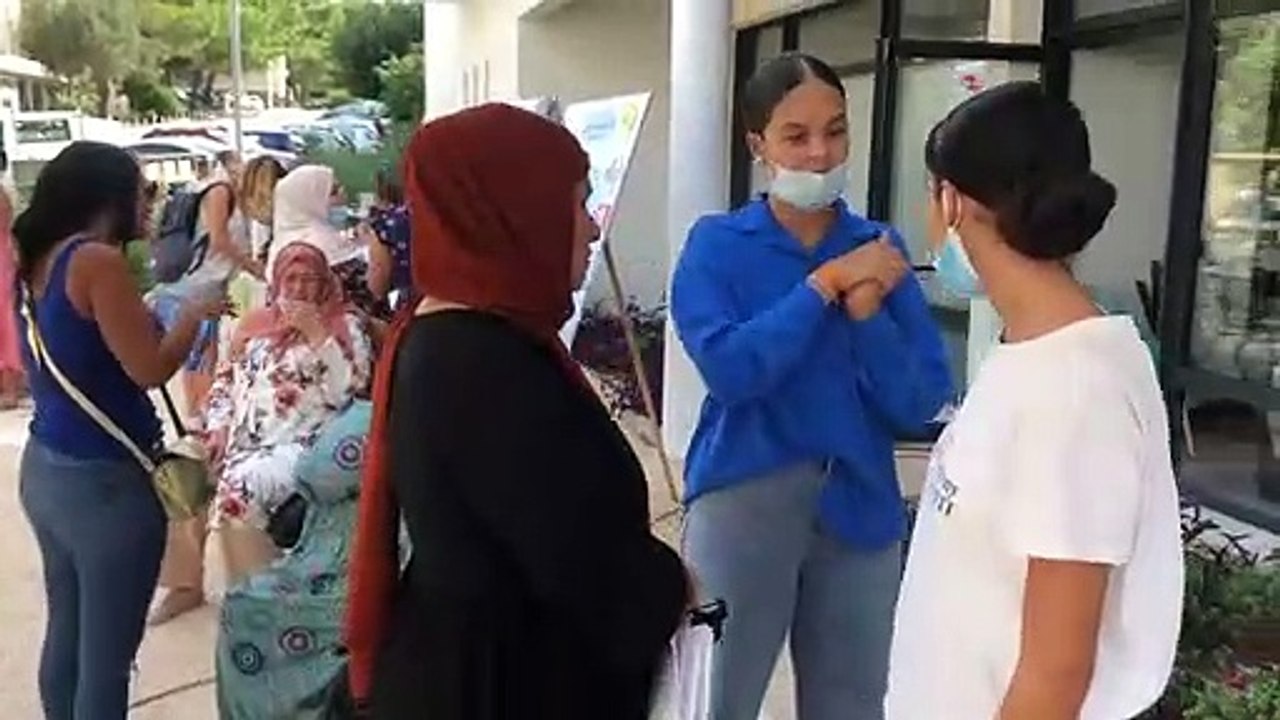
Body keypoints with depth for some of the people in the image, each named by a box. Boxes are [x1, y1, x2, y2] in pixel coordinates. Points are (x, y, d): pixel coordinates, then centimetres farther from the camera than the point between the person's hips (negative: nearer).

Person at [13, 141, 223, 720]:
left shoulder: (38, 262, 8)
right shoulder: (98, 262, -17)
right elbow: (150, 368, -18)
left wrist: (146, 318, 16)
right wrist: (194, 315, -4)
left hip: (44, 468, 9)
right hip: (103, 479, -9)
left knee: (67, 631, 20)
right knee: (106, 652, 2)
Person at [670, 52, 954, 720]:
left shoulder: (881, 249, 3)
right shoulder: (717, 244, -3)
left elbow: (920, 404, -3)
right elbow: (728, 369, -19)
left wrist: (867, 310, -17)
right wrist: (825, 285, -17)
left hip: (860, 508, 3)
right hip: (743, 501, -2)